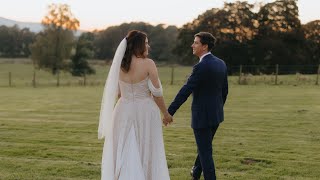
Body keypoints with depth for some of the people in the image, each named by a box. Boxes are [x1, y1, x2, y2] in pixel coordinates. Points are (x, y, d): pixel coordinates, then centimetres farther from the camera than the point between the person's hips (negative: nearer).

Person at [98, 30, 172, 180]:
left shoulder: (119, 64, 1)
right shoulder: (148, 64, -13)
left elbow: (117, 93, 8)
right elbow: (157, 93, -9)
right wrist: (166, 113, 4)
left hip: (123, 111, 4)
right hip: (145, 112, -4)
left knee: (124, 154, 10)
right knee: (145, 153, 8)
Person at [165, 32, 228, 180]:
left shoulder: (201, 67, -21)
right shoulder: (221, 64, 4)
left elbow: (185, 91, -23)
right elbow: (224, 90, 12)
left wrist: (169, 112, -20)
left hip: (202, 116, -9)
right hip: (216, 114, 9)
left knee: (205, 151, 2)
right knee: (205, 146, 26)